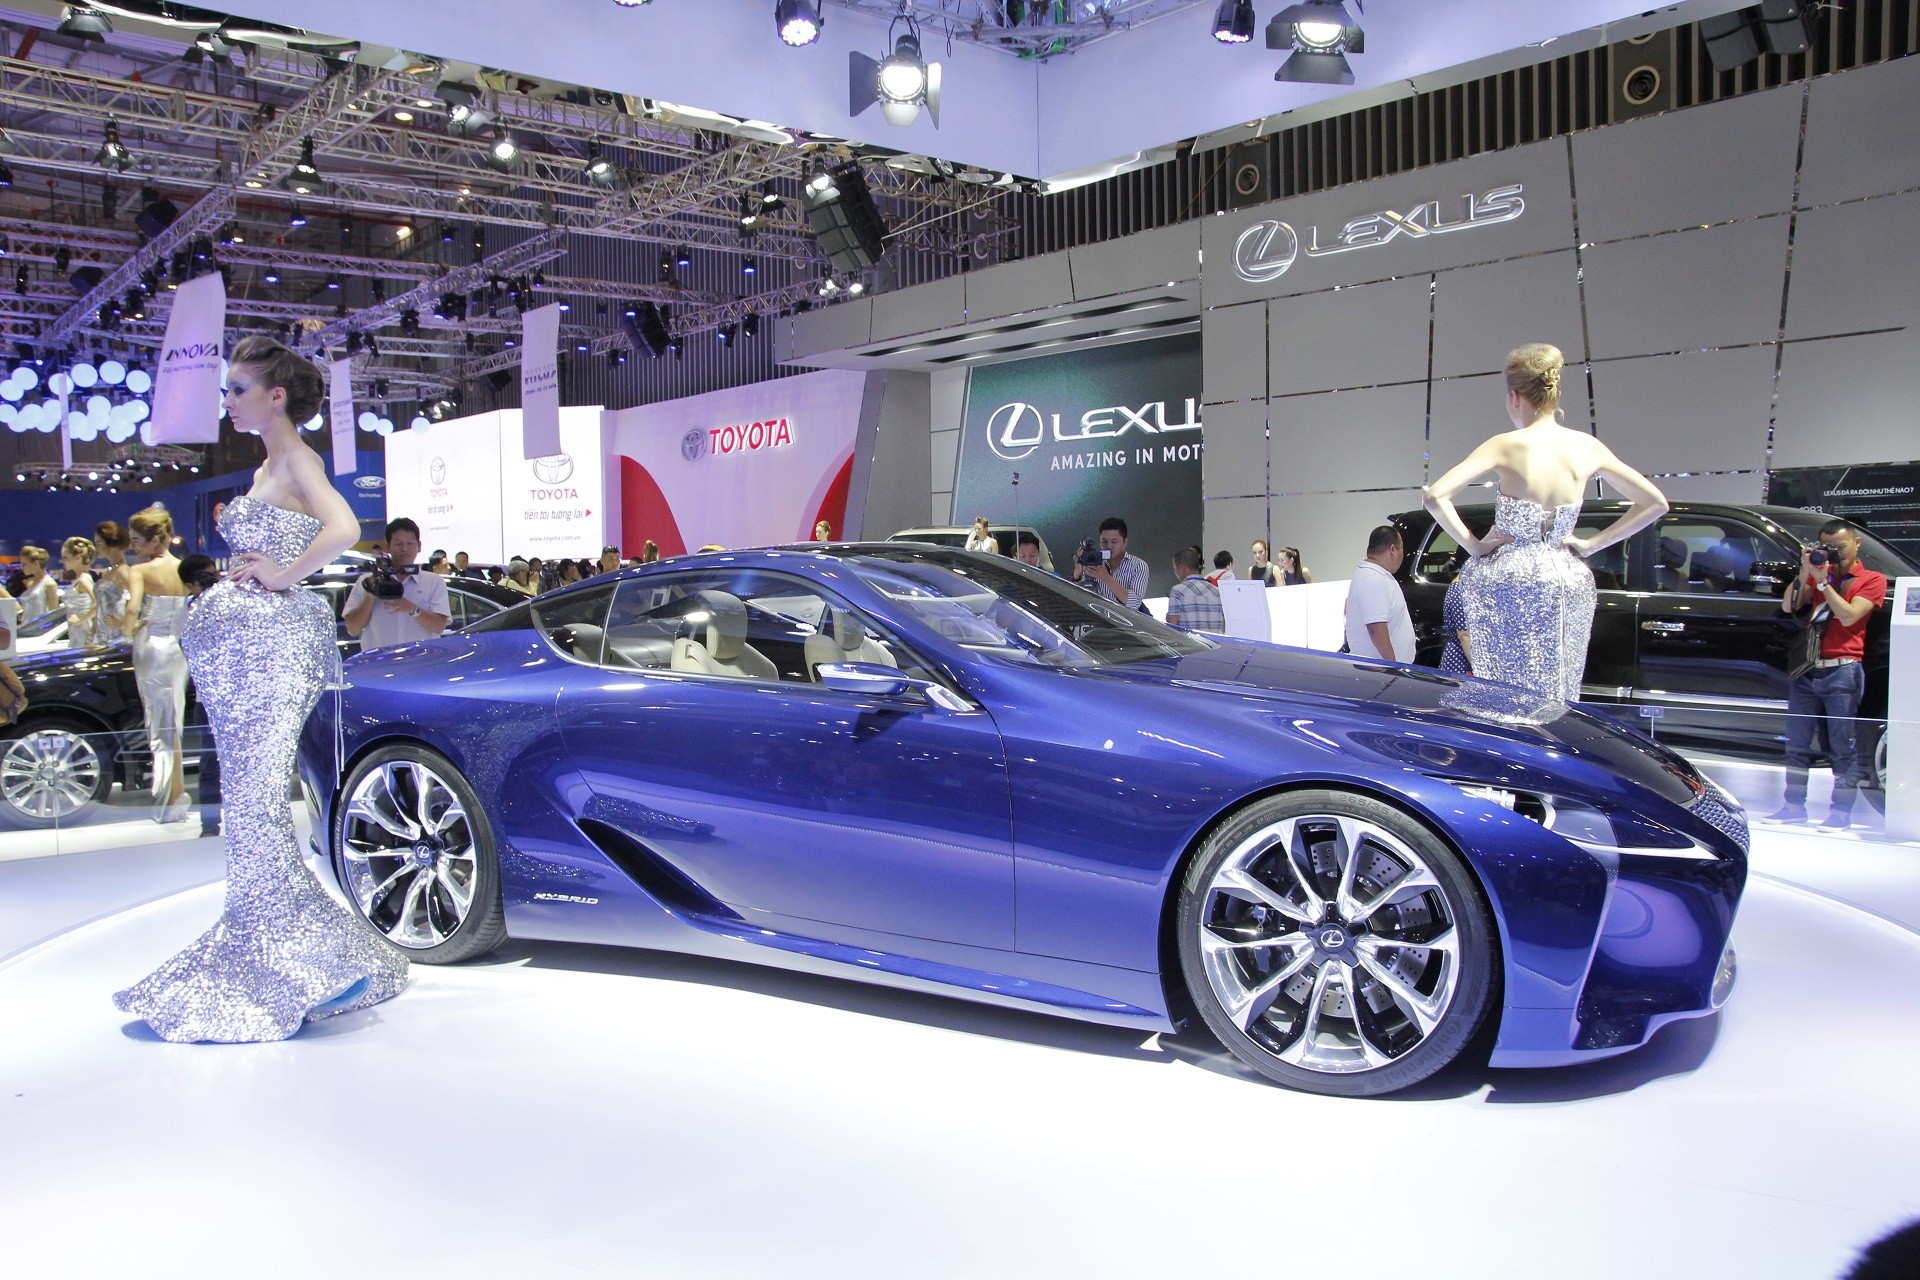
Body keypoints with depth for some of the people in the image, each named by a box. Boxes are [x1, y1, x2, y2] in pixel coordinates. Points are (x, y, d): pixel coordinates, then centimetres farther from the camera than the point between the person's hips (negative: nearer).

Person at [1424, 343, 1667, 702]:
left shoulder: (1506, 446, -9)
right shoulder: (1587, 447, 3)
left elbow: (1435, 496, -18)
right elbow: (1655, 503, 10)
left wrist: (1472, 544, -6)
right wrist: (1592, 543, 9)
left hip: (1507, 580, -4)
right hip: (1569, 582, 4)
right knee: (1561, 699, 9)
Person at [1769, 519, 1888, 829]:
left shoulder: (1872, 580, 3)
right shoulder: (1820, 573, 16)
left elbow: (1848, 616, -12)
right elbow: (1788, 606, 5)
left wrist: (1822, 582, -13)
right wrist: (1805, 572, -5)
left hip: (1842, 670, -5)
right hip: (1807, 669, 5)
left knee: (1844, 745, -3)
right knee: (1797, 743, 7)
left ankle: (1841, 811, 1)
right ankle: (1794, 806, 13)